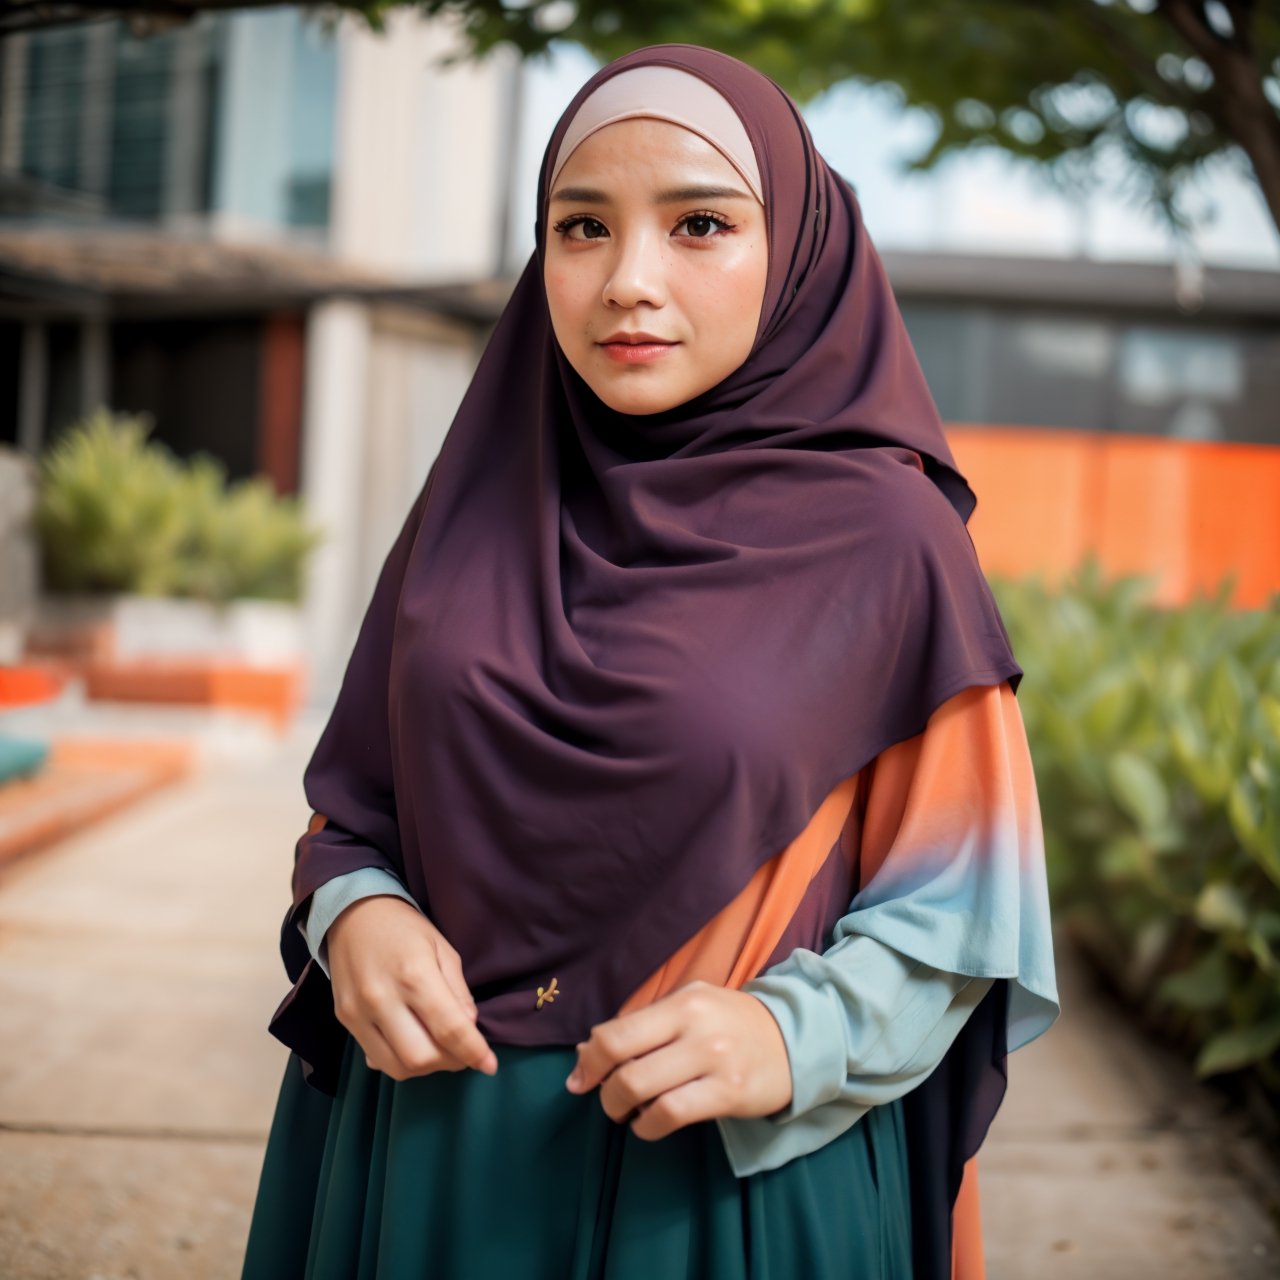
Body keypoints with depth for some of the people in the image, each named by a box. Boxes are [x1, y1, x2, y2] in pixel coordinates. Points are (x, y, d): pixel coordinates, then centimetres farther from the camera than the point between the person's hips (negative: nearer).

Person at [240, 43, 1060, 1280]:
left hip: (734, 1177, -3)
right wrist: (353, 914, -11)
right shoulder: (475, 510, 2)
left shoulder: (886, 538, -8)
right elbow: (358, 797, 9)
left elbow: (957, 908, -5)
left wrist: (793, 1038, -21)